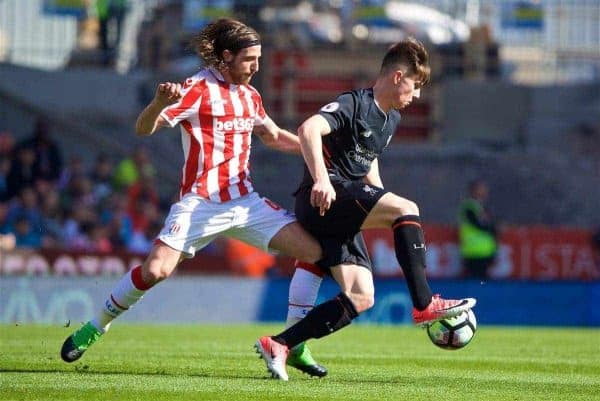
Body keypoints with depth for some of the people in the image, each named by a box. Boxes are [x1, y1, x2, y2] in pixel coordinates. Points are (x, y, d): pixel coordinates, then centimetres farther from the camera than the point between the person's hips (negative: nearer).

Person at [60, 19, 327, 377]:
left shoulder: (250, 95, 14)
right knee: (156, 270, -22)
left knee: (314, 250, -6)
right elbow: (144, 129, -15)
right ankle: (96, 327, 3)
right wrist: (159, 103, -36)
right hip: (200, 203, -6)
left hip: (246, 201, 7)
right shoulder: (198, 89, -7)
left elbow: (275, 136, 32)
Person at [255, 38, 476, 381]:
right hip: (324, 197, -10)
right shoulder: (353, 105, -11)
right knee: (406, 209, -24)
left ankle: (278, 345, -6)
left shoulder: (391, 119, 18)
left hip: (343, 216, 10)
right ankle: (424, 305, -24)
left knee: (361, 298, -3)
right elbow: (309, 129, -28)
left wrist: (382, 200, 25)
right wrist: (320, 179, -41)